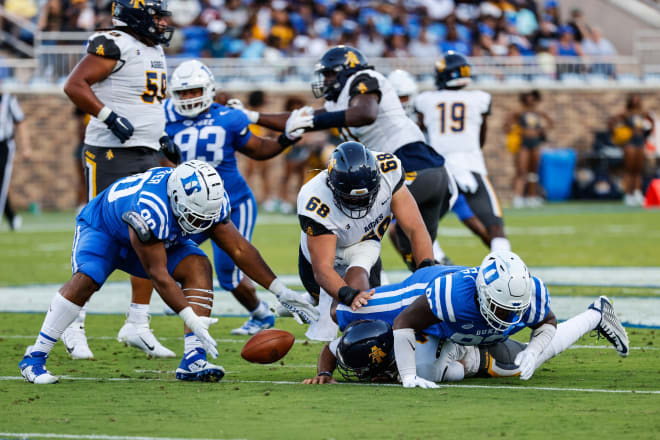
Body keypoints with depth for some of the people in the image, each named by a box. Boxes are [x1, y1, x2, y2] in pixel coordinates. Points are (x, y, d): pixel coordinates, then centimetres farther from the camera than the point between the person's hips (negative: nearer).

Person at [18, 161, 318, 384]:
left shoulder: (210, 201, -24)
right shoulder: (150, 209, -44)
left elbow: (239, 249, -13)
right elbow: (158, 275, -40)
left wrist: (280, 291, -16)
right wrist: (194, 322, -44)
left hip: (158, 239, 6)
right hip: (102, 229, -6)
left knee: (198, 267, -19)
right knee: (85, 280, -32)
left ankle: (192, 361, -23)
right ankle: (35, 358, -21)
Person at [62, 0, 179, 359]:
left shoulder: (154, 51, 17)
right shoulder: (115, 45, -12)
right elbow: (75, 85, -18)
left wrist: (159, 132, 15)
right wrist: (110, 117, -23)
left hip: (148, 156, 9)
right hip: (111, 155, -9)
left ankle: (137, 324, 14)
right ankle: (73, 324, 2)